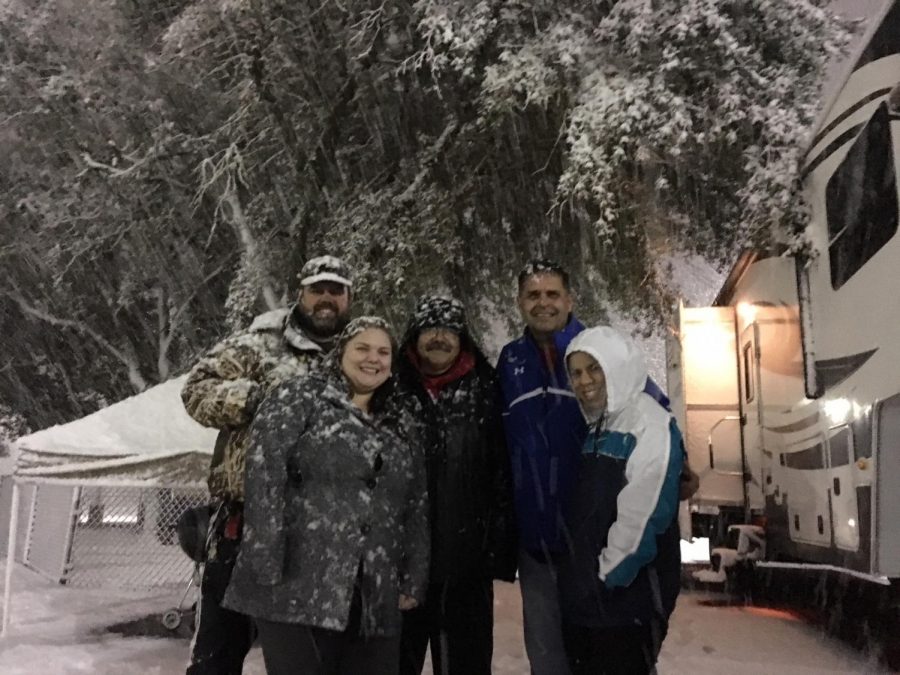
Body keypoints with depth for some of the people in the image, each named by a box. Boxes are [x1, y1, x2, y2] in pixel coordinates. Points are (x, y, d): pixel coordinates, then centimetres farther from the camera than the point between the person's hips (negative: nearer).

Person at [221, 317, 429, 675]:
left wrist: (413, 581, 10)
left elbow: (416, 509, 18)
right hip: (296, 590, -5)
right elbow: (264, 474, -10)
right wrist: (268, 565, -16)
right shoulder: (299, 397, 1)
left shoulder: (398, 427, 19)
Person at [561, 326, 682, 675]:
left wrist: (609, 577, -13)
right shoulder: (596, 429, 12)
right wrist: (580, 578, 10)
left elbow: (643, 516, -20)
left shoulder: (650, 424, -14)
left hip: (626, 598, -8)